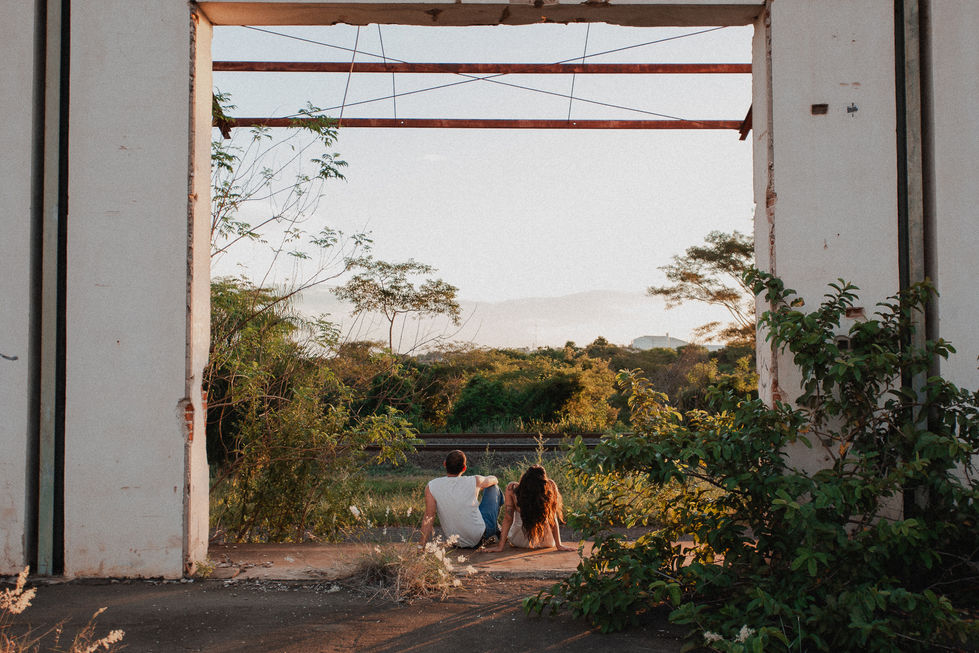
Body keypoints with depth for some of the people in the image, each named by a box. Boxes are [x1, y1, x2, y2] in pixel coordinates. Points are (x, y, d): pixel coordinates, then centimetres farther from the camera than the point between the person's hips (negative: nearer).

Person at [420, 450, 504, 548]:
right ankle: (495, 528, 35)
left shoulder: (431, 487, -16)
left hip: (456, 542, 2)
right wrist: (494, 481, 31)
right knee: (494, 487, 18)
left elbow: (428, 518, -20)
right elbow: (493, 479, 7)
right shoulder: (474, 482, -16)